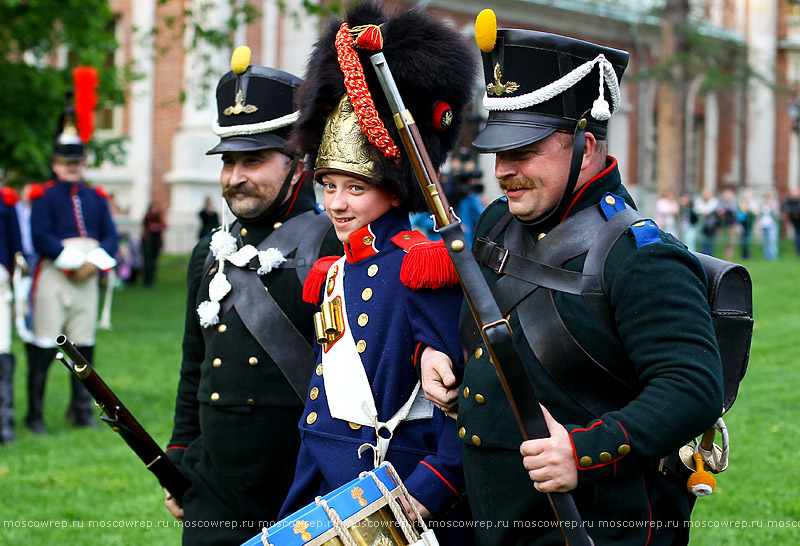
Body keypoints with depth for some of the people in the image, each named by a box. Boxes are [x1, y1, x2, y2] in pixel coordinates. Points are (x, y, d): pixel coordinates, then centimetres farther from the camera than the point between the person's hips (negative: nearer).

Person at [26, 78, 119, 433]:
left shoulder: (96, 198, 14)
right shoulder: (44, 197, 1)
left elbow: (111, 237, 6)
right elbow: (40, 237, -11)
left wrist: (94, 262, -10)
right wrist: (72, 261, -15)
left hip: (87, 280, 4)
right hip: (54, 278, -4)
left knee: (84, 346, 7)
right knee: (43, 348, -4)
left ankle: (82, 411, 16)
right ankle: (34, 414, 2)